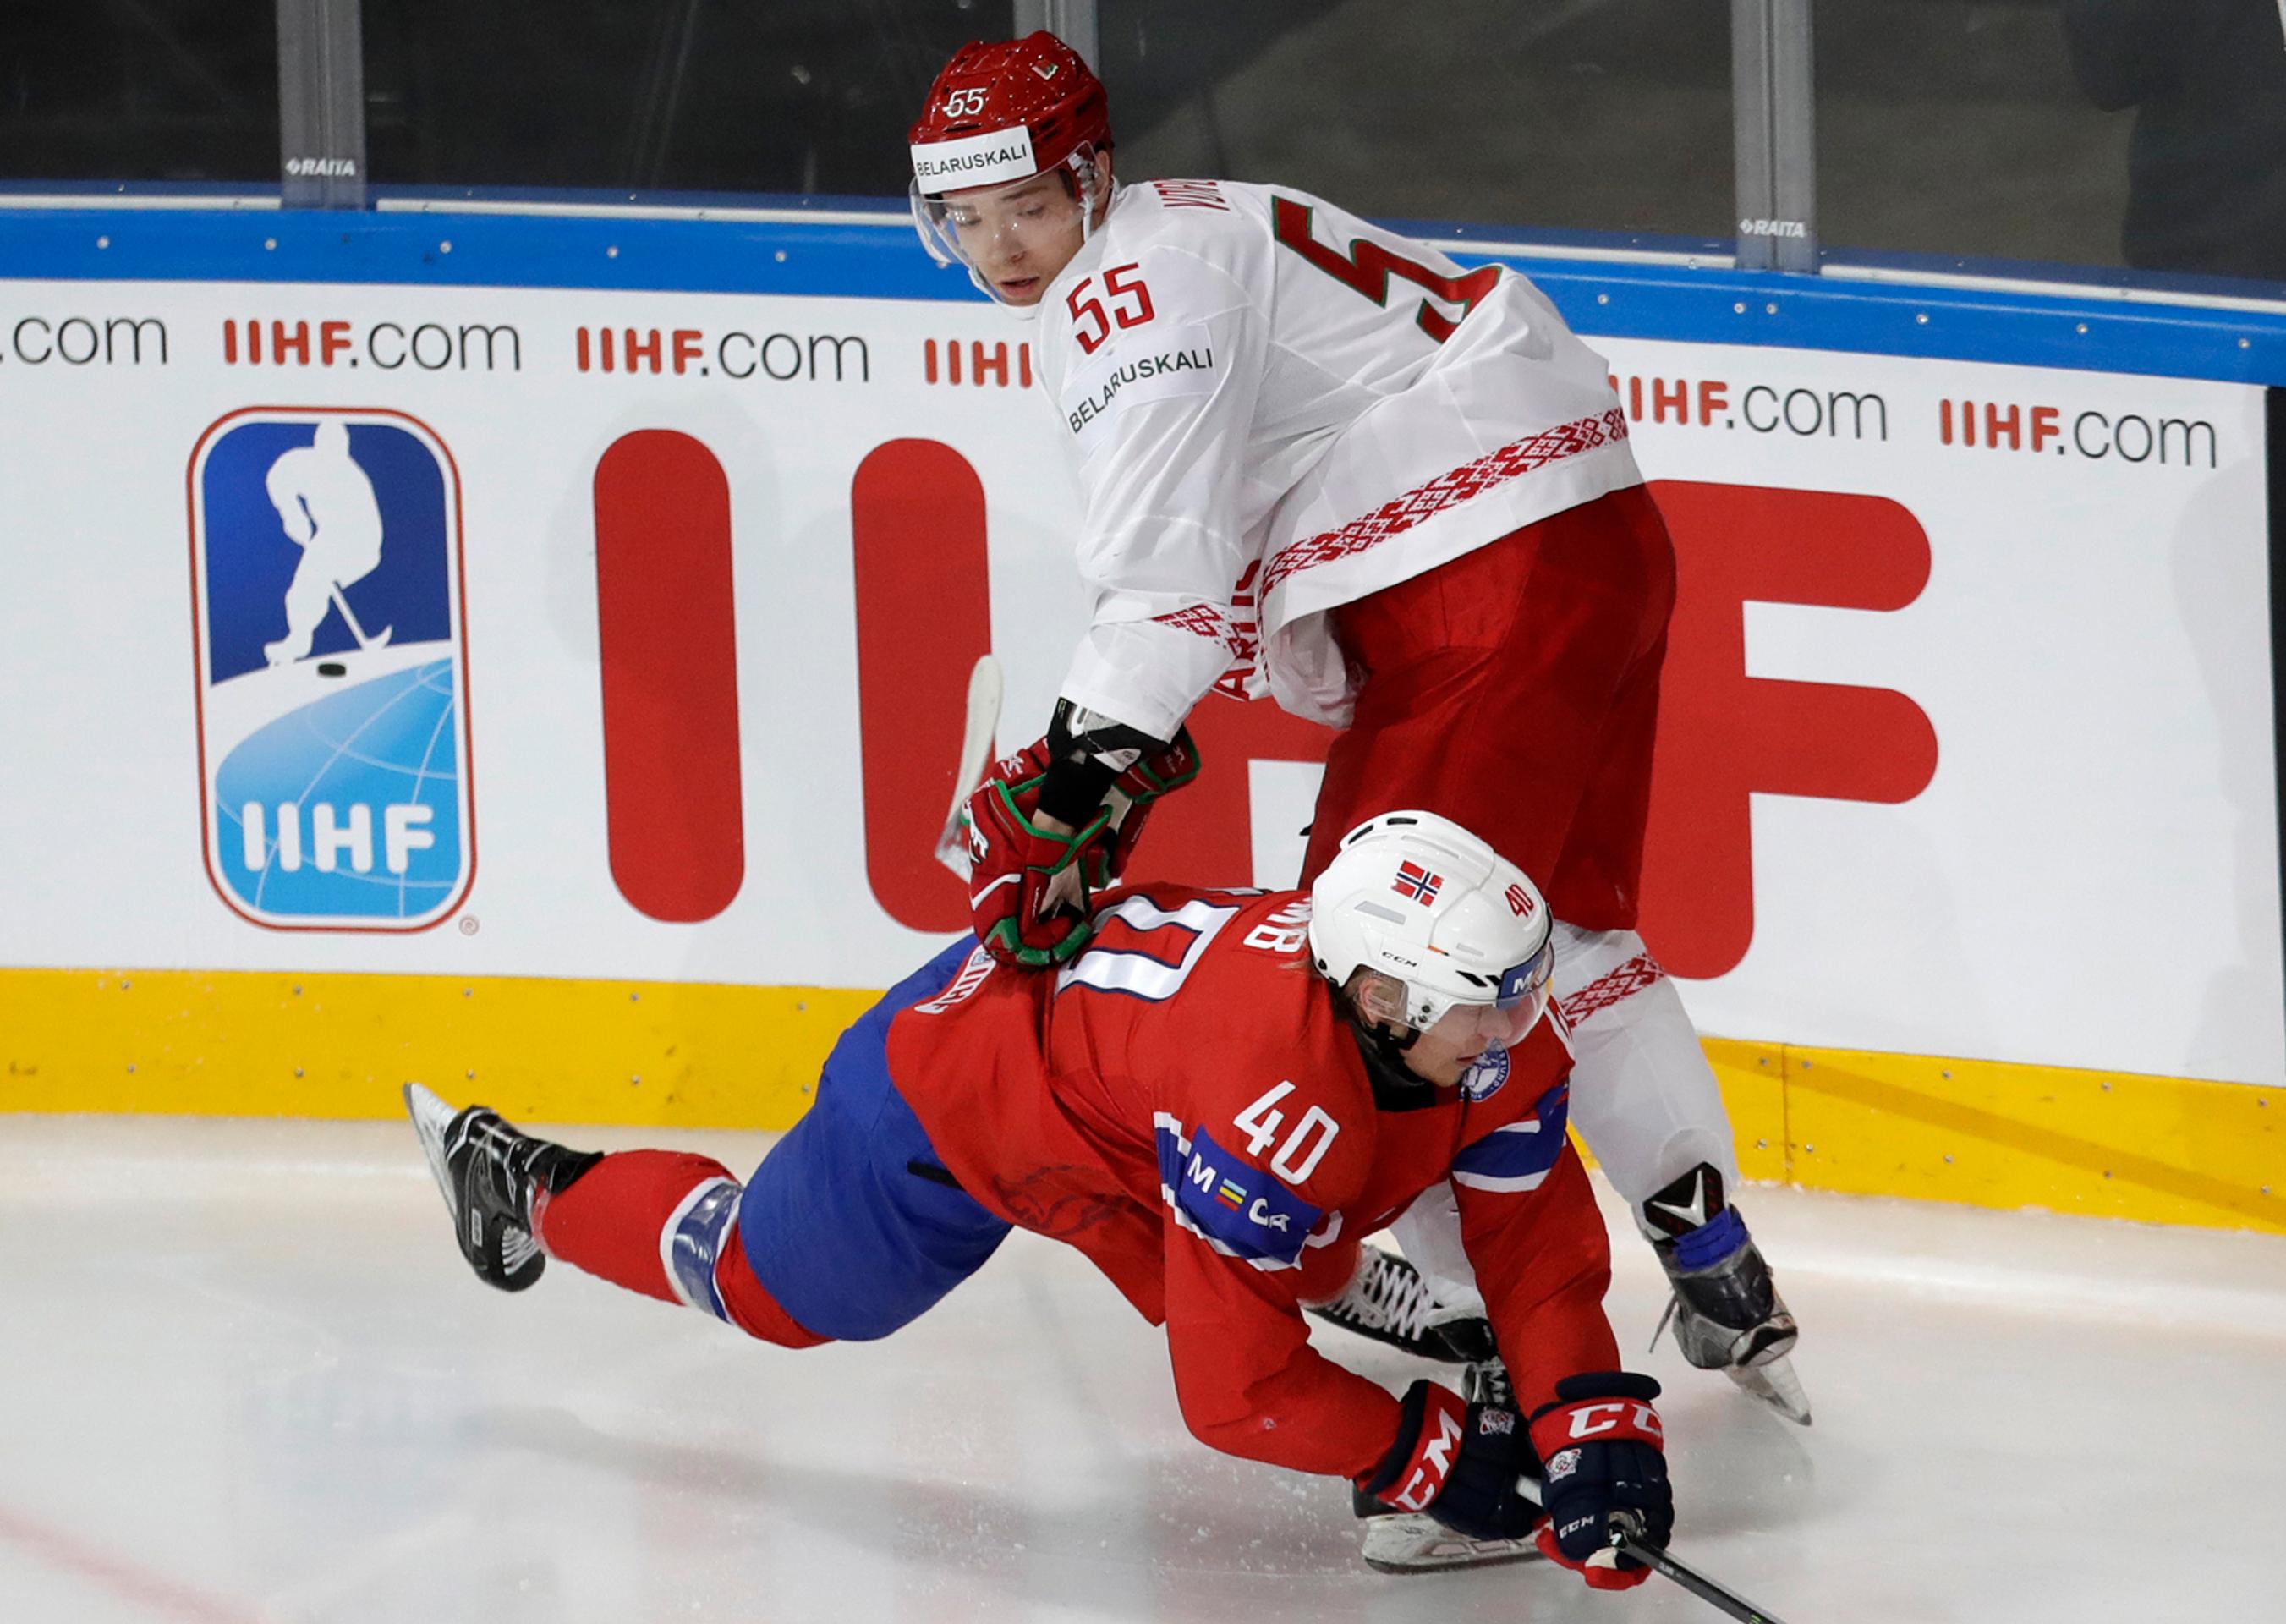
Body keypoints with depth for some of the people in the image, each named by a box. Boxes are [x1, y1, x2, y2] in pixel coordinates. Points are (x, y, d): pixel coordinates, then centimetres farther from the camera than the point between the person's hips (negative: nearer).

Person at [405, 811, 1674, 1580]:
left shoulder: (1491, 1036, -25)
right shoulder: (1271, 1095, -46)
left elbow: (1542, 1251, -17)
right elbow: (1232, 1388, -40)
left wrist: (1594, 1433, -30)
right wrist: (1440, 1458, -34)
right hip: (959, 1077, -6)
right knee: (767, 1284, 17)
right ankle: (524, 1190, 42)